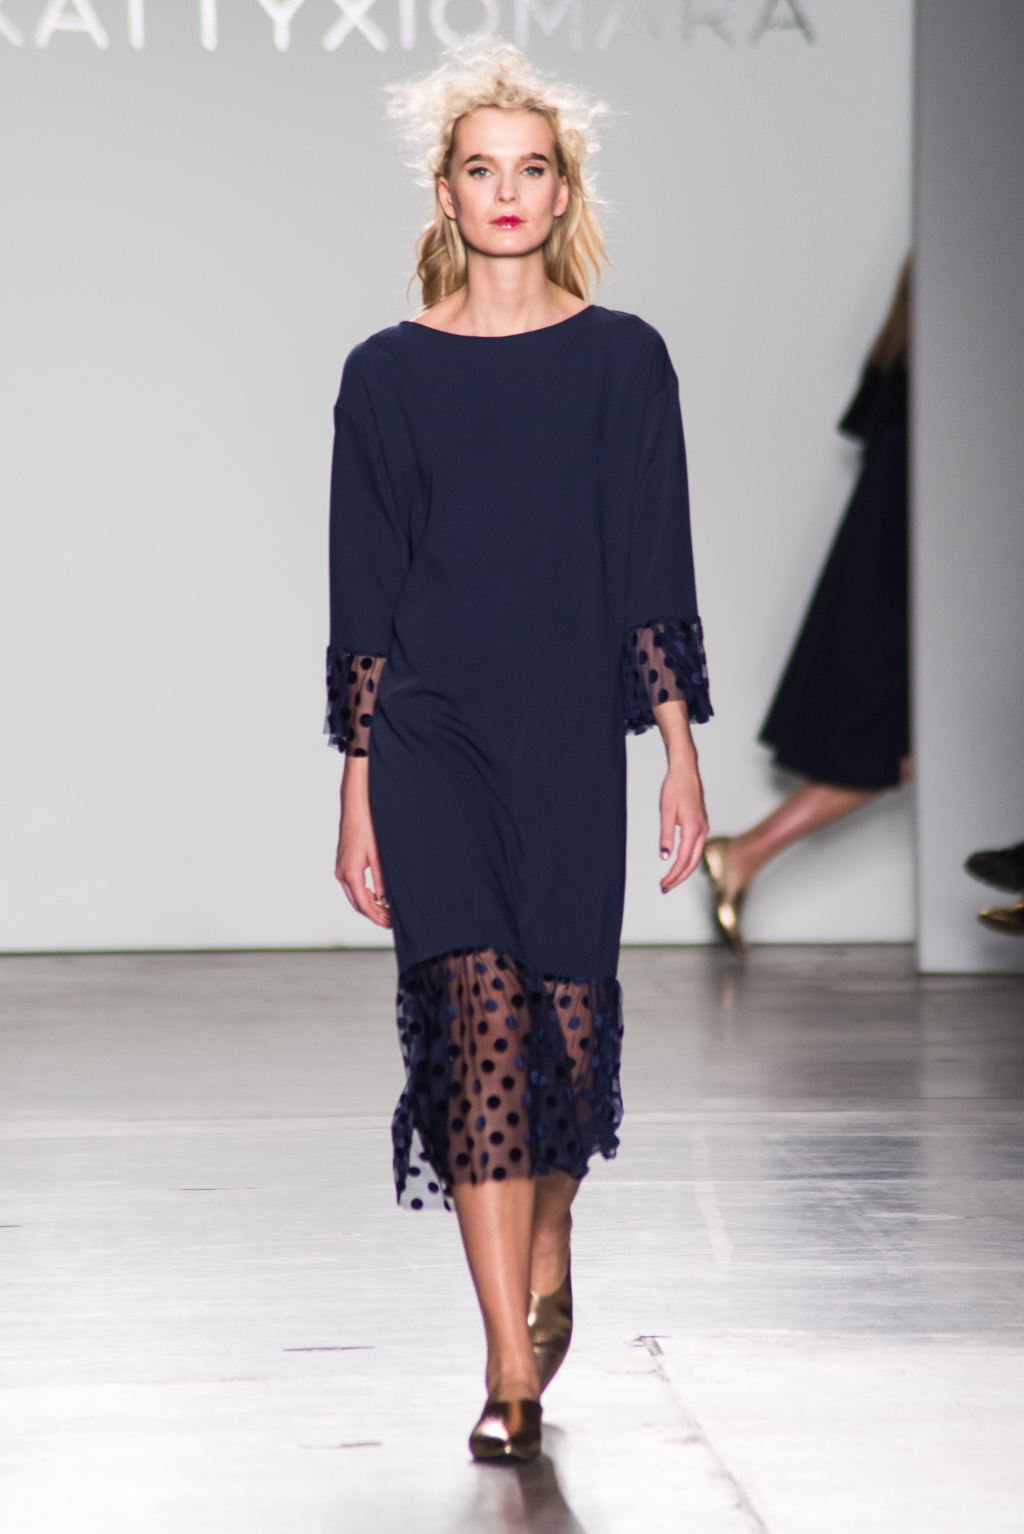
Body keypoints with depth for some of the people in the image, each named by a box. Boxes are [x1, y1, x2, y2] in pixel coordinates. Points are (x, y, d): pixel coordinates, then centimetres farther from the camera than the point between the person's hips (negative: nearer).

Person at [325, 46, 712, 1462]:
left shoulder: (623, 361, 4)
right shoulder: (391, 373, 4)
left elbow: (655, 576, 4)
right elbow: (363, 598, 4)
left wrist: (682, 756, -1)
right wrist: (358, 791, 2)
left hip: (574, 736, 1)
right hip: (432, 736, -1)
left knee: (570, 1021, 5)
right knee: (480, 1022, -12)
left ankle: (547, 1257, 36)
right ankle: (511, 1374, -12)